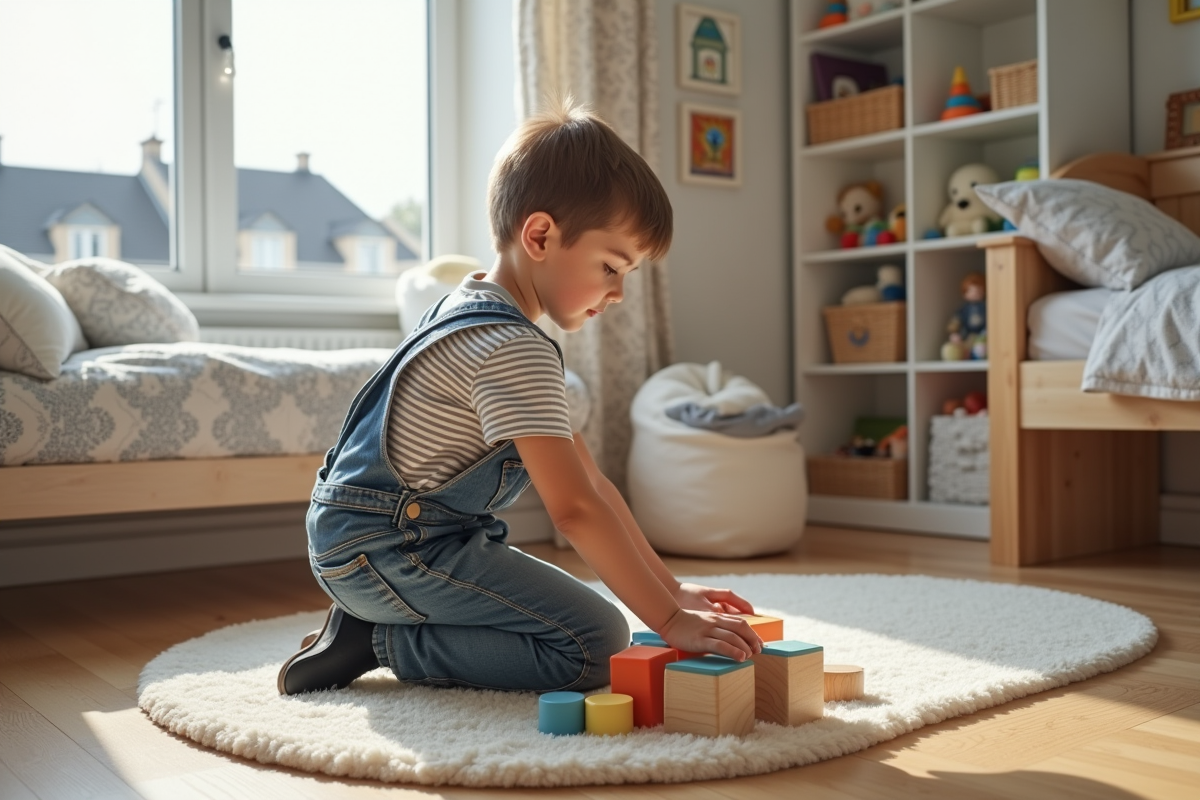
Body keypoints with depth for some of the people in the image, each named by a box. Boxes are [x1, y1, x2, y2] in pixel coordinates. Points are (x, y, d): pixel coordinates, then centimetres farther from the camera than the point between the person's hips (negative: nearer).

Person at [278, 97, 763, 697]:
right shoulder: (516, 350, -20)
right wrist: (670, 620, -24)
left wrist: (671, 589, 7)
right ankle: (383, 642, -7)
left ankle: (375, 620, 11)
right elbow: (574, 509, -27)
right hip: (388, 548, -10)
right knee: (598, 643, -13)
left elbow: (589, 479, 10)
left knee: (571, 609, 20)